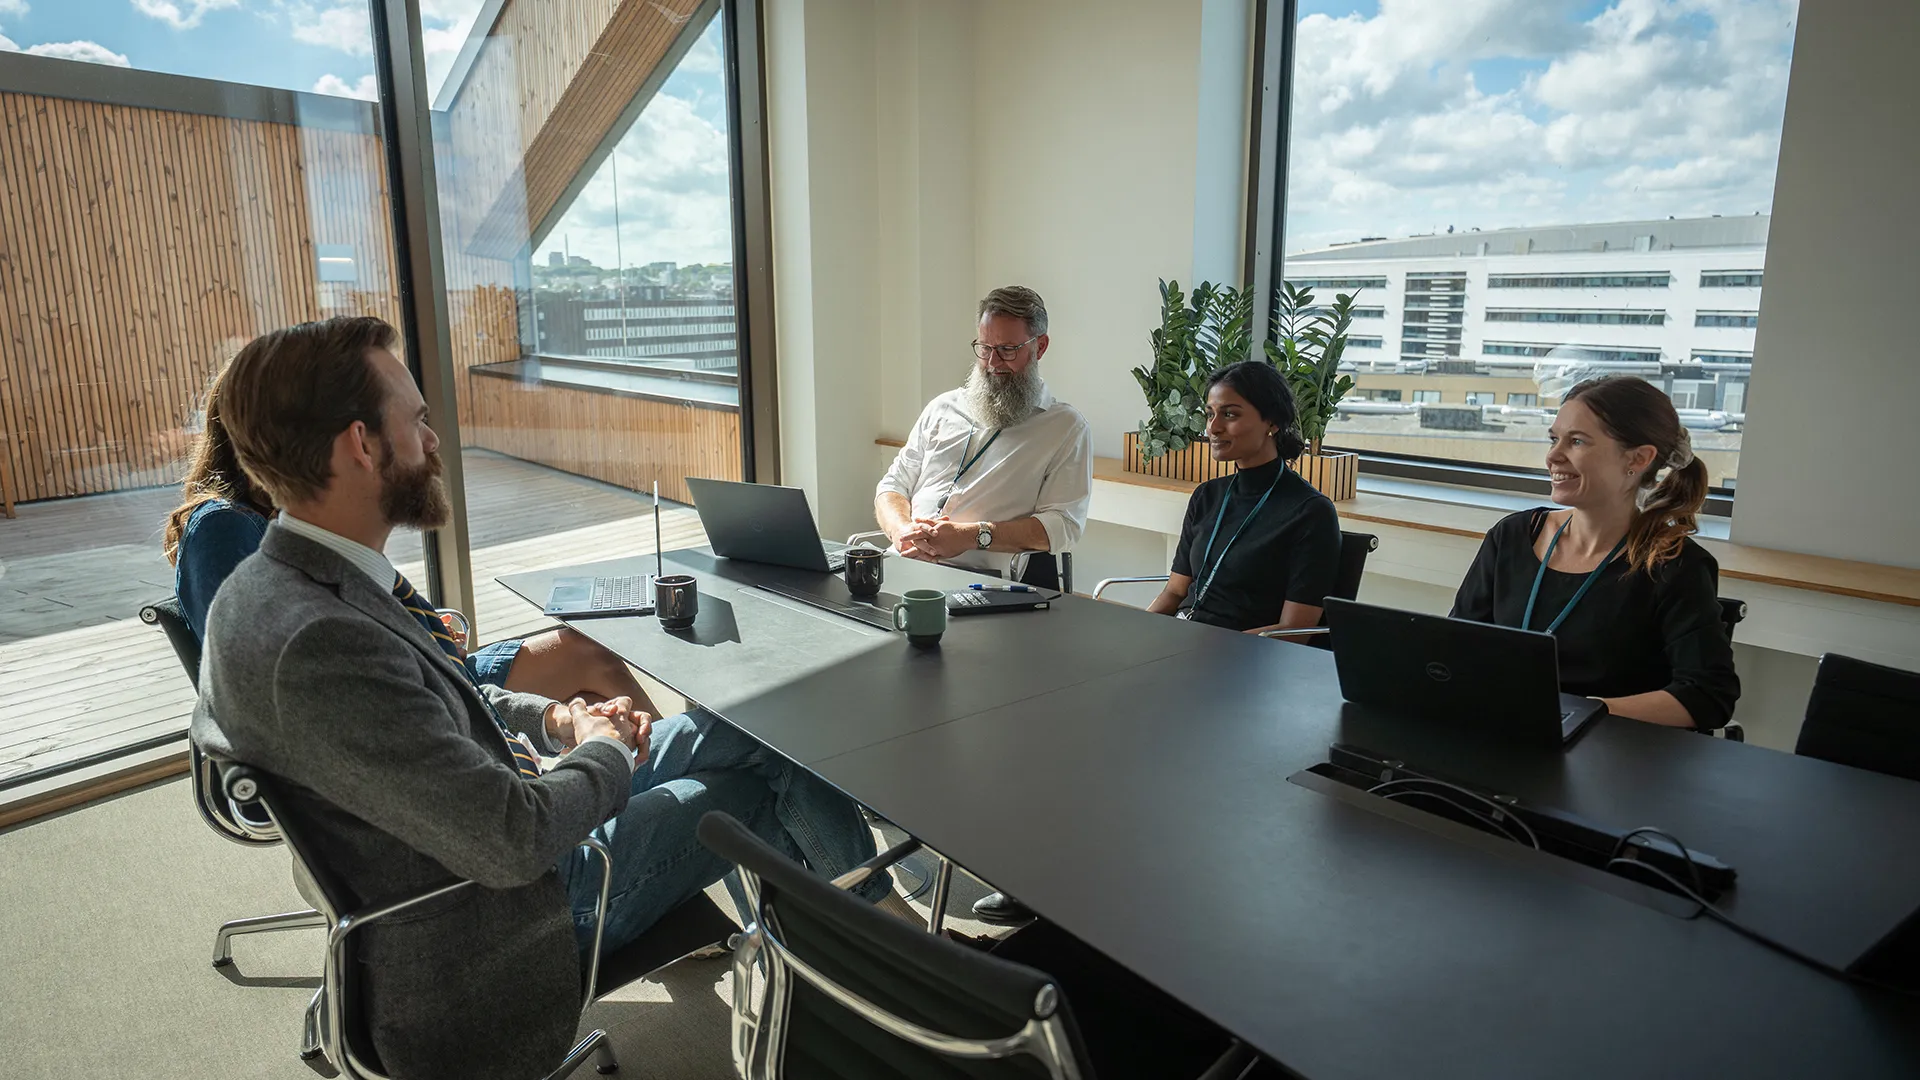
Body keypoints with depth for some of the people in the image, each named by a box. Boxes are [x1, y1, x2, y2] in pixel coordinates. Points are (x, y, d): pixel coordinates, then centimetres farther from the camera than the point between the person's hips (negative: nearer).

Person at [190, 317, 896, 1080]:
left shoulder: (281, 581, -3)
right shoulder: (315, 643, -35)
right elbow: (513, 840, -33)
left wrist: (554, 719, -1)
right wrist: (605, 754, -13)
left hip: (496, 810, 9)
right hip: (514, 907, -9)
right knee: (766, 783, 3)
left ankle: (869, 898, 30)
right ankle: (881, 931, 32)